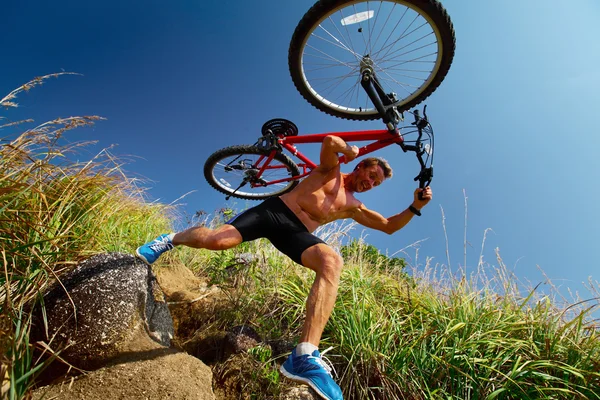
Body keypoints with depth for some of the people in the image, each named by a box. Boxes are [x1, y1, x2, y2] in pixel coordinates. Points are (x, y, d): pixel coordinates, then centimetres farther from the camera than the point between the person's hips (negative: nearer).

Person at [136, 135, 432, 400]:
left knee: (332, 262, -31)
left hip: (297, 233, 2)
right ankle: (170, 240, 16)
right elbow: (330, 142, -5)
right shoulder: (331, 169, 16)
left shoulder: (353, 207, 26)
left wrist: (415, 206, 15)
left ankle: (304, 356, -39)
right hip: (275, 209, -2)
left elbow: (389, 226, 27)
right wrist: (350, 150, 9)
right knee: (215, 240, -23)